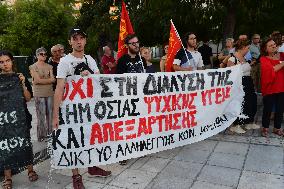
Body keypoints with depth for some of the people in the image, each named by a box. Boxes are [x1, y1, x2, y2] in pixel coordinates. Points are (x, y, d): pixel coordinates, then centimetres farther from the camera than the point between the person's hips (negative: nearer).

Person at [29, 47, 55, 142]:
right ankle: (41, 136, 8)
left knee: (50, 114, 7)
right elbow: (38, 80, -10)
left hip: (50, 93, 4)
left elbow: (53, 79, 0)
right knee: (41, 115, -2)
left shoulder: (49, 67, 12)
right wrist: (48, 80, -3)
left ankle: (50, 134, 18)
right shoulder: (33, 67, 1)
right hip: (39, 94, -4)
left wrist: (41, 80, -9)